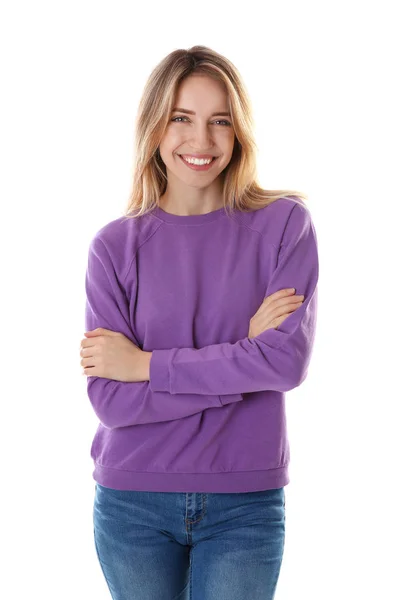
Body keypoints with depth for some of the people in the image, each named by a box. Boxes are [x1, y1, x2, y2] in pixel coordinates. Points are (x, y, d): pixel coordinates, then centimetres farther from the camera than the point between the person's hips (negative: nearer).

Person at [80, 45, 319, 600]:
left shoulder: (284, 223, -5)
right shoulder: (116, 245, -4)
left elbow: (289, 360, -16)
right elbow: (109, 398, -12)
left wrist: (147, 364, -13)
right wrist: (243, 352, -16)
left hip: (245, 505, -1)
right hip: (133, 503, 1)